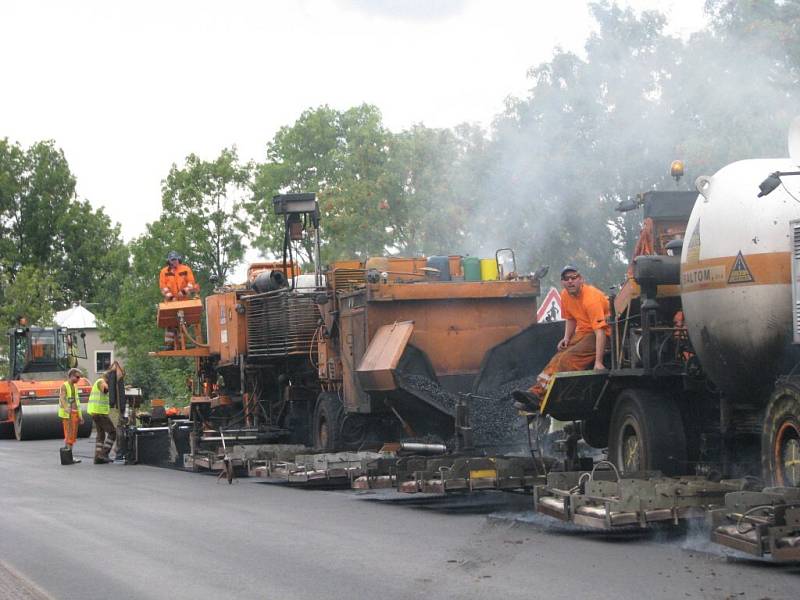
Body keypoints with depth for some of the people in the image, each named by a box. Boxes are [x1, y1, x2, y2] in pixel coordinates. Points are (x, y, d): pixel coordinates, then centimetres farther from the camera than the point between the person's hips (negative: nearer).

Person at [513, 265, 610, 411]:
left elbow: (600, 331, -28)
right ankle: (536, 392, -22)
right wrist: (566, 338, 0)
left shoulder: (591, 298, -24)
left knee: (569, 359, -25)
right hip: (582, 331, 8)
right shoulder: (565, 295, 2)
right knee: (558, 358, -11)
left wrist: (598, 362, -33)